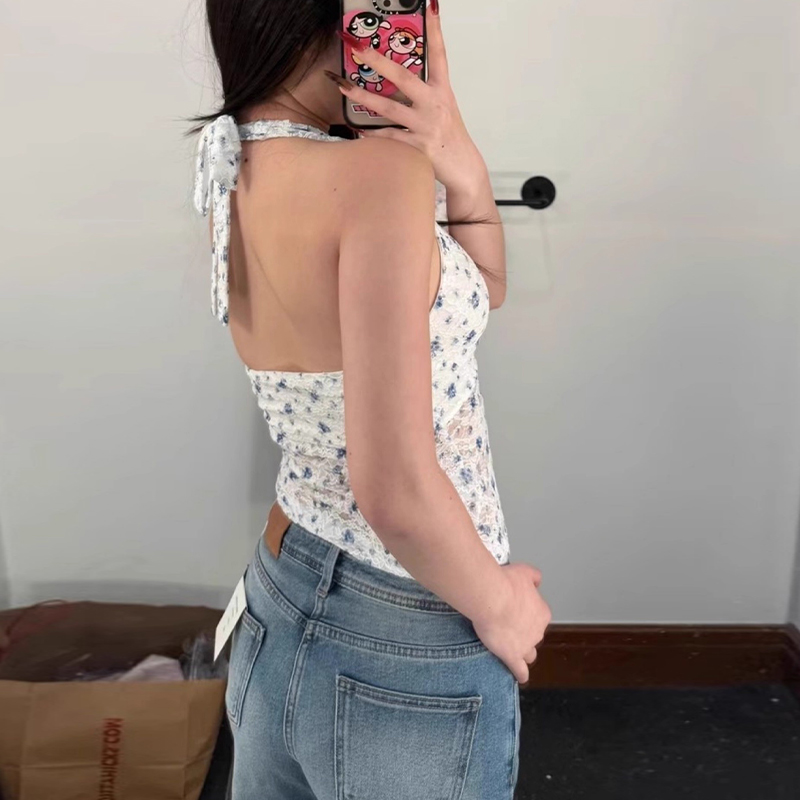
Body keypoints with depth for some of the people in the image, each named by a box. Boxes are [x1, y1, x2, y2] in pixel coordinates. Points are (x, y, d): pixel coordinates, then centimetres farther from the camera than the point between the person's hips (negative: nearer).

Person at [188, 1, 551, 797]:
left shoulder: (237, 176, 0)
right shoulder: (379, 172, -25)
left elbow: (480, 289, 6)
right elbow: (396, 490, -31)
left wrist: (463, 169, -11)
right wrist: (500, 607, -13)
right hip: (408, 659, -7)